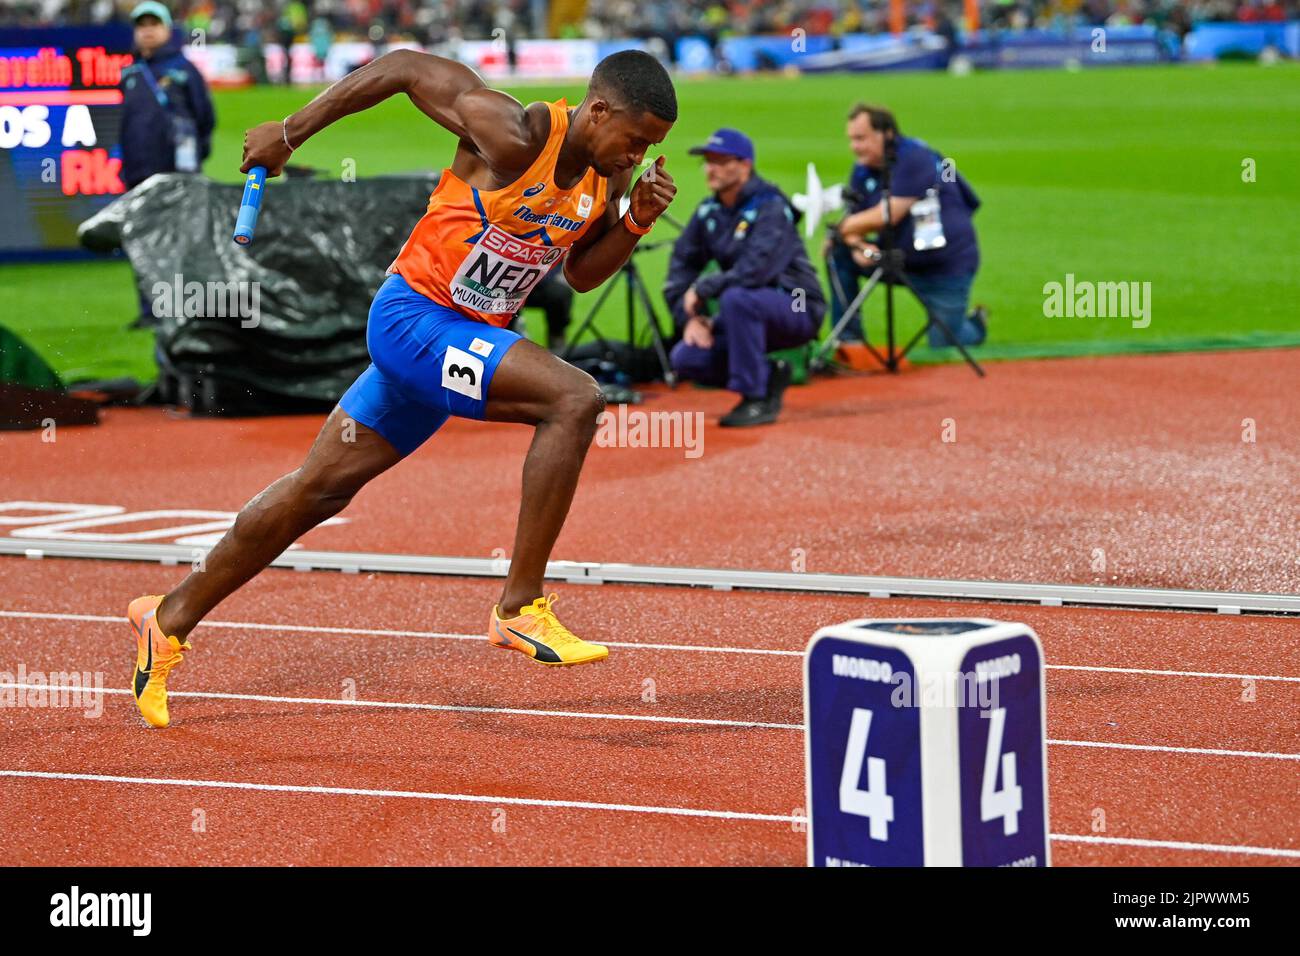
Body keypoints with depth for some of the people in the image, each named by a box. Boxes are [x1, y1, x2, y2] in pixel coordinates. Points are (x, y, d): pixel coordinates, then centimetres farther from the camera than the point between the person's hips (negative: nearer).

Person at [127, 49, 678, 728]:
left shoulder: (609, 174, 0)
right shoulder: (513, 135, -22)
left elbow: (583, 274, 13)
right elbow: (404, 66, -13)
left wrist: (637, 221, -6)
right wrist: (290, 133, -8)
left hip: (469, 337, 8)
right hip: (413, 317, -8)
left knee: (322, 487, 14)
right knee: (574, 399, -24)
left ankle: (171, 617, 25)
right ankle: (520, 608, -18)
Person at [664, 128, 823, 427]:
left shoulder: (770, 208, -19)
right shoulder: (709, 211, 4)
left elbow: (754, 271, -31)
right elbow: (681, 265, 5)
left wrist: (701, 289, -22)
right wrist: (690, 318, -8)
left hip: (798, 310, -7)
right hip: (746, 314, 7)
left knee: (736, 297, -37)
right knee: (685, 358, -12)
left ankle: (756, 400, -26)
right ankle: (768, 377, 7)